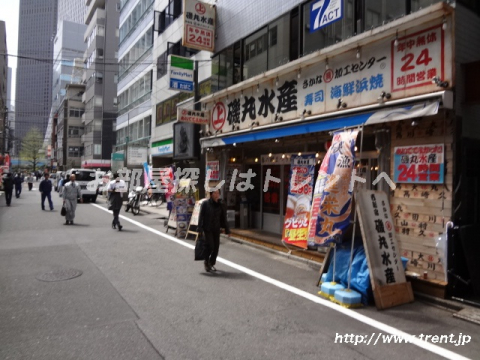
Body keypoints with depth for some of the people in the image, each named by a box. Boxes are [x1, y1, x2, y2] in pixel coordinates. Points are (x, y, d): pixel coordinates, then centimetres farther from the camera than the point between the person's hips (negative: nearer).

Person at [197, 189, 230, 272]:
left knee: (216, 247, 5)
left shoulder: (220, 205, 6)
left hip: (216, 230, 4)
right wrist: (200, 229, -12)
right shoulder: (205, 204, -6)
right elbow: (201, 217, -6)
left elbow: (224, 218, 10)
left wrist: (227, 230, 8)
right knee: (210, 246, -11)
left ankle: (212, 263, 25)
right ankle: (206, 262, 14)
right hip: (207, 229, -4)